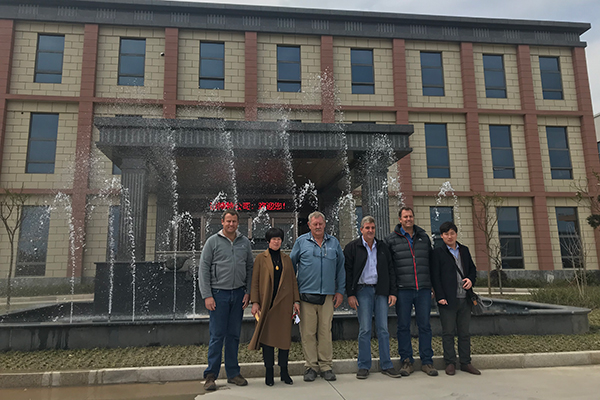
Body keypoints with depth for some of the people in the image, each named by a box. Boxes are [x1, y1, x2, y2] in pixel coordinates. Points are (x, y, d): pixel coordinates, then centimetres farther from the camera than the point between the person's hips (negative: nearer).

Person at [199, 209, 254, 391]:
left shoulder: (244, 242, 9)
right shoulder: (213, 241, -1)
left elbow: (250, 268, 11)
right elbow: (203, 269, -3)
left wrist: (248, 292, 2)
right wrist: (207, 295, -9)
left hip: (238, 294, 3)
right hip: (219, 294, -3)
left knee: (234, 335, 10)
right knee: (217, 335, -2)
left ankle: (233, 373, 21)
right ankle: (210, 375, 9)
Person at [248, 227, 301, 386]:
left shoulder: (286, 258, 11)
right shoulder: (261, 258, 2)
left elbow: (293, 280, 12)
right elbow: (255, 281, 0)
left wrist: (296, 300, 5)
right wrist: (254, 302, -8)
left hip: (284, 302, 3)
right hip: (267, 303, -2)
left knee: (285, 336, 5)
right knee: (267, 336, 2)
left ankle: (284, 372, 17)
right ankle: (269, 373, 13)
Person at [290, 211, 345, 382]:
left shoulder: (334, 243, 11)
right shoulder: (301, 242, 6)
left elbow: (340, 267, 14)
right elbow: (291, 265, 9)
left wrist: (340, 291, 9)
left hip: (327, 295, 1)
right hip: (306, 294, -1)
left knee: (325, 331, 4)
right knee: (308, 332, 2)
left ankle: (326, 366, 16)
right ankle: (311, 366, 14)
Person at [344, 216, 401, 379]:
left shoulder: (382, 247, 13)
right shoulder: (352, 247, 3)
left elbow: (390, 270, 14)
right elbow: (348, 271, -1)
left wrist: (392, 292, 6)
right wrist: (350, 294, -7)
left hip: (381, 291, 3)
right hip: (363, 291, -3)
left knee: (383, 329, 5)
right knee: (364, 329, -2)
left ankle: (386, 365, 14)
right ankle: (364, 366, 8)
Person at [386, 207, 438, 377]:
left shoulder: (424, 237, 13)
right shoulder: (391, 239, 3)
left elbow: (431, 260, 19)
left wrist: (432, 282, 13)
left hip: (424, 289, 2)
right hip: (403, 289, -2)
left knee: (425, 325, 6)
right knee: (403, 326, 4)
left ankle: (427, 361, 16)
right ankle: (406, 361, 15)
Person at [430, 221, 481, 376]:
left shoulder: (464, 250, 14)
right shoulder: (438, 253, -2)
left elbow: (472, 268, 21)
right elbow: (435, 277, -5)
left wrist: (471, 279, -1)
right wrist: (440, 297, -12)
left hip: (464, 299, 5)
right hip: (448, 300, -5)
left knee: (464, 332, 11)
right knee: (448, 332, 2)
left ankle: (465, 362, 21)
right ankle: (450, 363, 13)